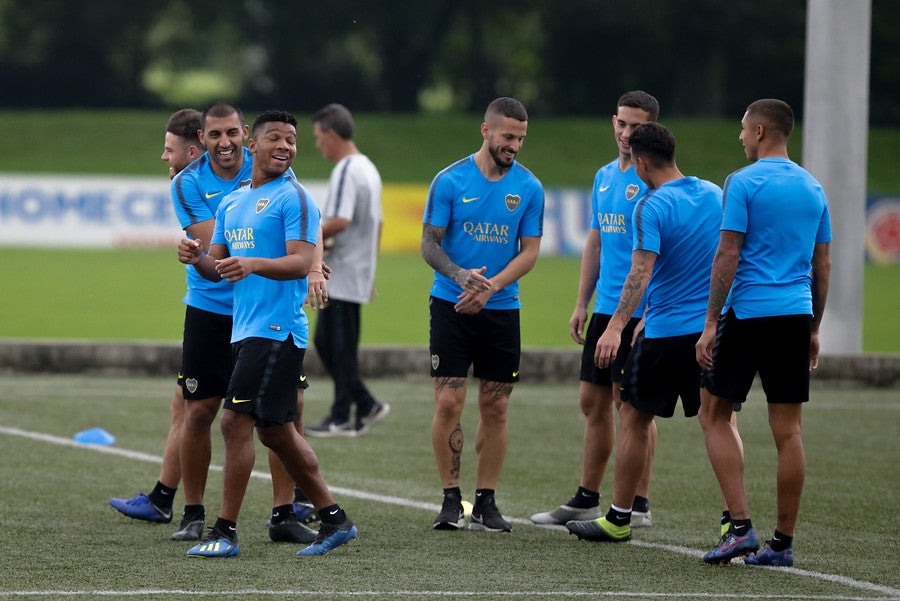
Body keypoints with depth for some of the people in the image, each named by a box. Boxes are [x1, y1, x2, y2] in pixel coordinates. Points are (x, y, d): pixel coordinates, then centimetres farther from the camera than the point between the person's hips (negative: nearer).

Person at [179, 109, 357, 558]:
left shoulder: (293, 198, -6)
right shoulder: (231, 203, 18)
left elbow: (301, 263, -16)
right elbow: (217, 268, 18)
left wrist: (253, 264, -31)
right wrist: (196, 258, -4)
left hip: (277, 330, -9)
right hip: (245, 330, 9)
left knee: (236, 421, -12)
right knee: (275, 431, 13)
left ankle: (225, 531, -9)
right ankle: (334, 518, 22)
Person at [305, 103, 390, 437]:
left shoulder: (346, 171, -16)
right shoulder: (368, 169, 16)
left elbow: (339, 222, -26)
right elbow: (377, 223, 21)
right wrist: (370, 268, 25)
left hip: (342, 272, -10)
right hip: (360, 272, 10)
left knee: (340, 346, -4)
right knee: (326, 341, 12)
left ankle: (341, 418, 1)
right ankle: (365, 406, 12)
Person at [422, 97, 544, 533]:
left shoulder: (529, 188, 1)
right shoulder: (450, 181, -4)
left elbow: (529, 251, 1)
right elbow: (429, 243, -3)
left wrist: (490, 287, -16)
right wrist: (459, 275, -23)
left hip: (502, 310, 2)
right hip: (451, 305, -2)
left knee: (495, 408, 3)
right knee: (448, 403, -7)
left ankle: (485, 502, 10)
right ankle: (451, 500, 3)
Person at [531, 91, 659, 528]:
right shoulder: (604, 176, 14)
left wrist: (648, 314, -21)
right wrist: (581, 304, 16)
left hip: (640, 311, -8)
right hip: (605, 309, 8)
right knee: (593, 402, 10)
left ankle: (638, 505, 3)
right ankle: (586, 499, 18)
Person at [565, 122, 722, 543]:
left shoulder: (651, 208, -12)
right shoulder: (715, 195, 7)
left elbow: (641, 272, -24)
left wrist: (616, 327, -31)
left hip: (665, 332, -5)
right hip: (713, 329, 5)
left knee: (634, 418, 9)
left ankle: (618, 519, 15)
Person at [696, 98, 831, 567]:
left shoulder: (744, 182, -7)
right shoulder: (813, 189, 12)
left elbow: (728, 256, -11)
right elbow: (822, 267, 14)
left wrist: (711, 323, -8)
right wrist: (813, 328, 21)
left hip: (747, 315, -5)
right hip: (796, 317, 5)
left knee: (714, 414, 8)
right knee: (787, 431, 6)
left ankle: (740, 526, -4)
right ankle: (782, 543, 7)